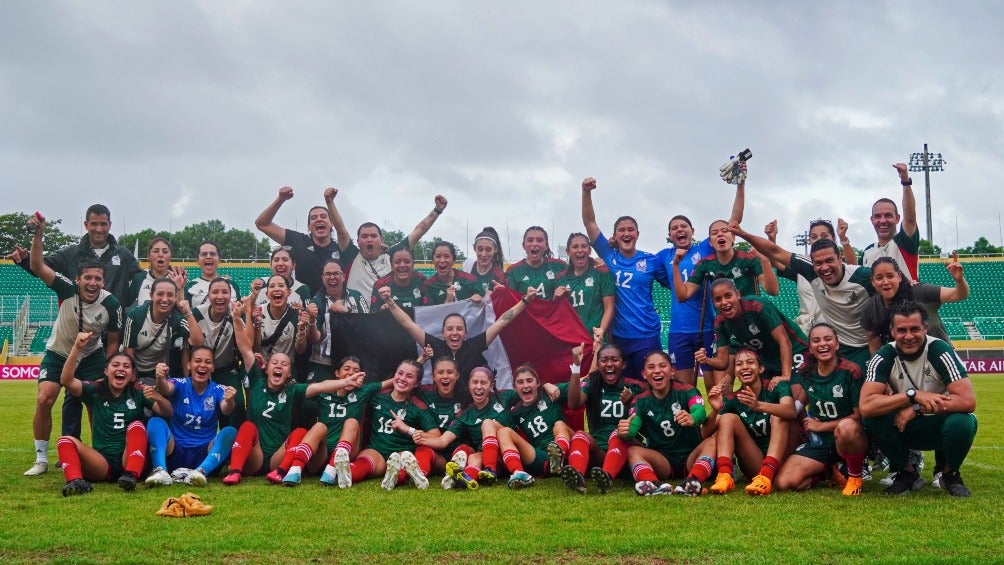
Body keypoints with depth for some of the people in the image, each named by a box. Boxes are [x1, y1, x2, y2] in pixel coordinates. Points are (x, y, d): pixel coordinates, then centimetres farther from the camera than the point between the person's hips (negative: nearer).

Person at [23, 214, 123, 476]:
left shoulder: (111, 304, -22)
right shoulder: (67, 290, -24)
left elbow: (113, 341, -8)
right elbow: (38, 267, -34)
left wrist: (106, 372, -11)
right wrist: (38, 234, -45)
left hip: (91, 356, 1)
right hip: (57, 353, 0)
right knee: (44, 399, -15)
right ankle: (41, 460, -1)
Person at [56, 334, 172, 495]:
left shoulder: (138, 394, 10)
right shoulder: (94, 392, 10)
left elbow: (167, 413, -2)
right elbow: (66, 381, -8)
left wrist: (158, 398, -25)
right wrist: (77, 348, -19)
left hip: (130, 460, 0)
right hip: (102, 463, 0)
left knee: (137, 426, -24)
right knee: (66, 441, -21)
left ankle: (132, 475, -41)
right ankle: (75, 481, -47)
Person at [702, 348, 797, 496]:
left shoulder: (776, 387, -6)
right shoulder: (732, 399, 2)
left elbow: (790, 411, -30)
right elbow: (706, 433, -7)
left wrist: (759, 406, -48)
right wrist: (714, 410, -28)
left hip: (780, 460, -2)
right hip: (753, 464, 2)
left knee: (779, 417, -24)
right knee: (728, 418, -14)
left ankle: (766, 477, -40)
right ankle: (724, 476, -32)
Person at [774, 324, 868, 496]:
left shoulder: (850, 372, -13)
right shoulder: (806, 373, 1)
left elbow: (859, 415, -12)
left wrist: (821, 426, -9)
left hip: (850, 440, -4)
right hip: (818, 442, 4)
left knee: (846, 427, -41)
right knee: (783, 482, -17)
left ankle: (856, 476, -11)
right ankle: (828, 472, 13)